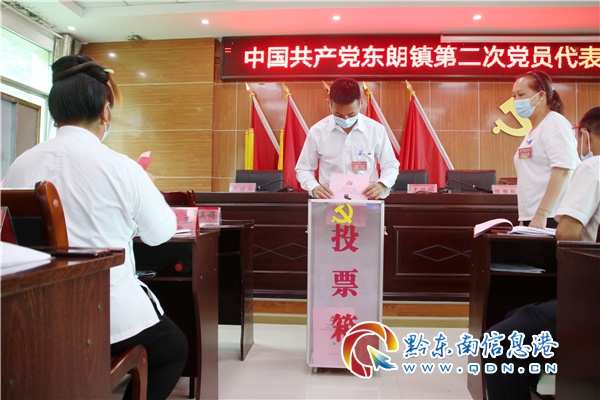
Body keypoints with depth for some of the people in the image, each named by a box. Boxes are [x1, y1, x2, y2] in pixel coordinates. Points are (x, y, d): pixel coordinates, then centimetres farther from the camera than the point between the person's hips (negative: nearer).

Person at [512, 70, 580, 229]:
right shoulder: (533, 131, 16)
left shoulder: (555, 124, -7)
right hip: (532, 218, 8)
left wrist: (541, 214, -22)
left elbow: (563, 171, -17)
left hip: (550, 218, -7)